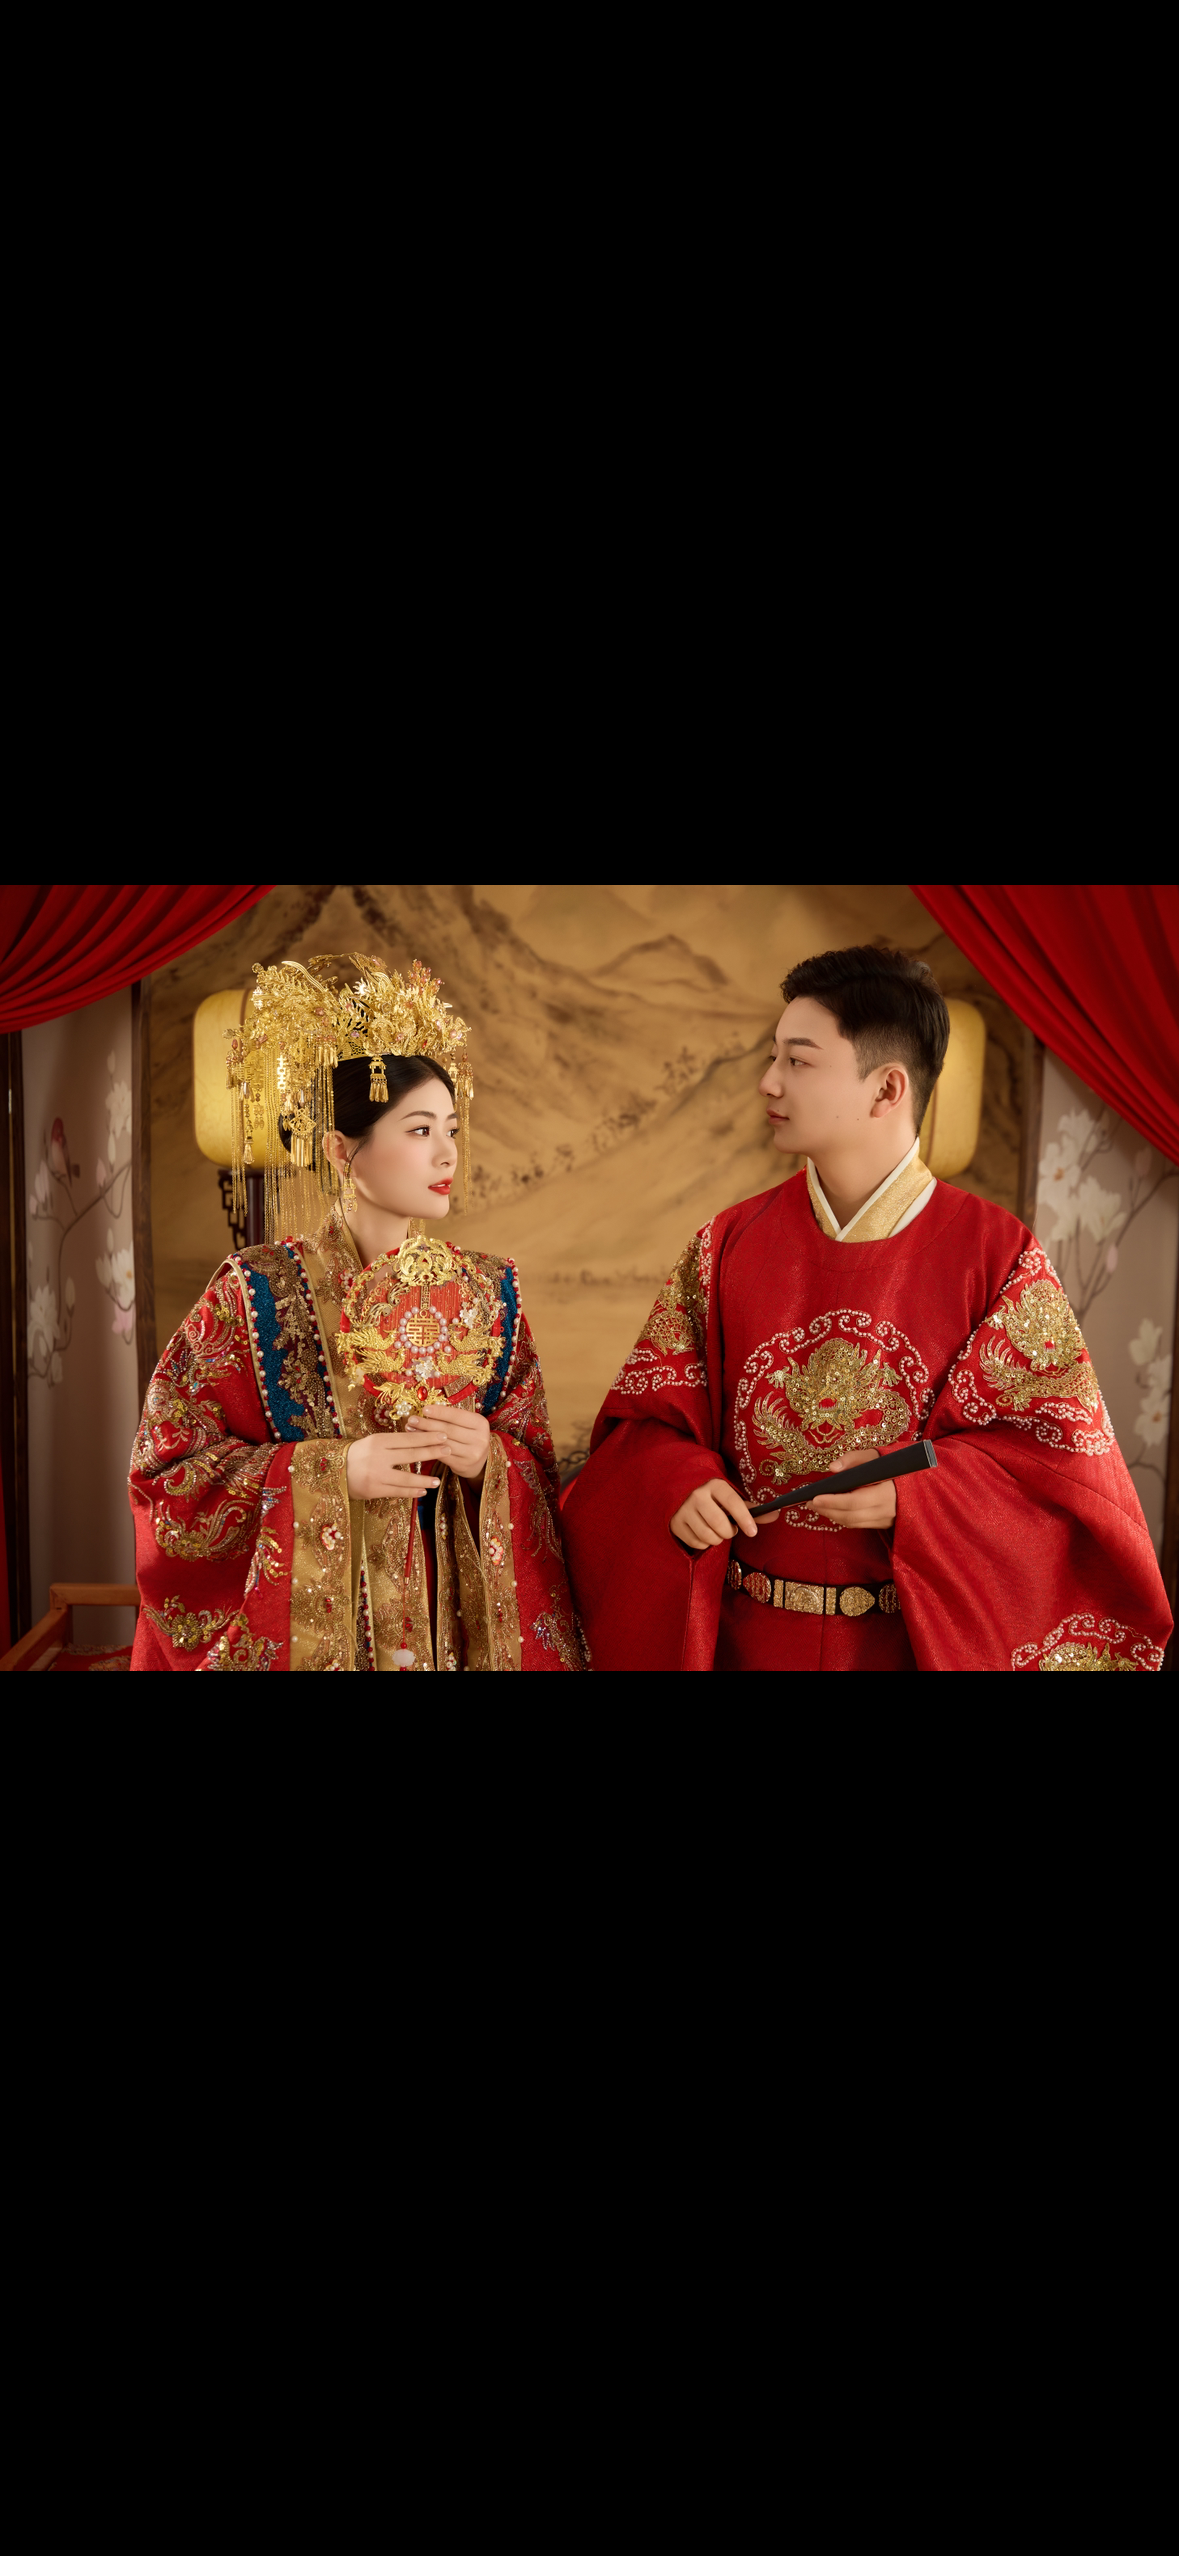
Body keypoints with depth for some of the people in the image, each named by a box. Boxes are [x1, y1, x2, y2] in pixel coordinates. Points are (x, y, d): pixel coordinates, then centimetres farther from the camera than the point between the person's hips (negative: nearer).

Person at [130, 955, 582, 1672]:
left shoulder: (487, 1291, -1)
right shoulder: (254, 1293, -10)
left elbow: (539, 1471, 4)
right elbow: (167, 1470, -9)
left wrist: (489, 1458, -17)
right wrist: (331, 1472, -20)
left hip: (454, 1615, 3)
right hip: (302, 1617, -2)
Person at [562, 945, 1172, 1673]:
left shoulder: (997, 1254, -8)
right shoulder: (727, 1246, 0)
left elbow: (1060, 1455, -8)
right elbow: (648, 1417, 2)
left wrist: (913, 1496, -22)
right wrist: (680, 1482, -18)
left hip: (919, 1636, -2)